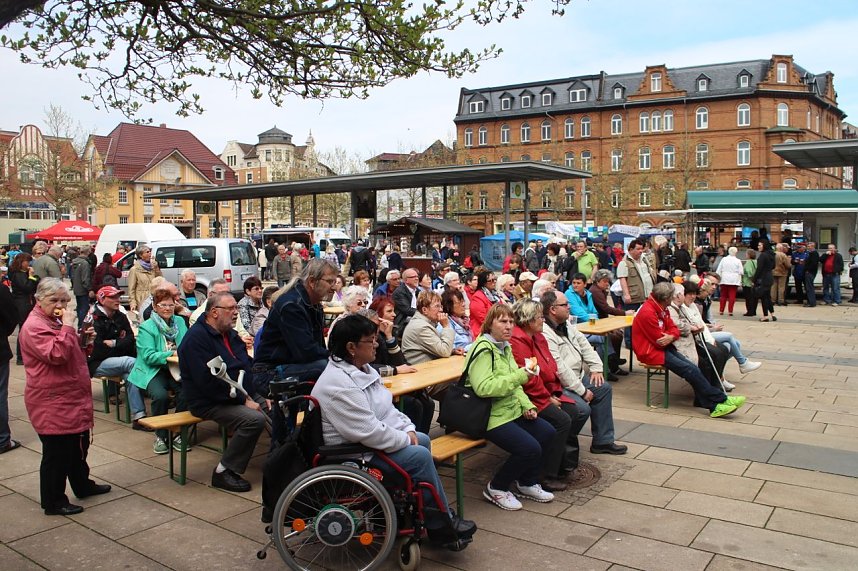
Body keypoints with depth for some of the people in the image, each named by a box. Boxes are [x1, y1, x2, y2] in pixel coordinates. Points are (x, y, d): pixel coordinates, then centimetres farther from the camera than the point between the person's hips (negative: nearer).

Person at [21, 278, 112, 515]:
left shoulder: (55, 321, 15)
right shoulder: (34, 326, -17)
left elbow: (71, 352, 27)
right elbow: (57, 354, -30)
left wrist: (82, 340, 8)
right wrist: (68, 326, -28)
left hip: (72, 399, 10)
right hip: (52, 404, -10)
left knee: (79, 446, 21)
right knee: (56, 453, 0)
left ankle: (83, 485, 37)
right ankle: (53, 502, 12)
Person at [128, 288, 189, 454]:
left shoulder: (180, 321, 12)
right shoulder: (146, 327, -3)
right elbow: (148, 356, -12)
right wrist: (171, 354, -20)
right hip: (154, 370, -3)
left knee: (187, 392, -27)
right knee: (161, 396, -31)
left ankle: (179, 434, -8)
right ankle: (161, 436, -7)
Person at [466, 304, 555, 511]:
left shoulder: (505, 347, 13)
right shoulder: (483, 349, -17)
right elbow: (483, 387, -30)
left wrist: (526, 405, 5)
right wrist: (520, 376, -30)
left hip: (511, 410, 10)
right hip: (491, 416, -10)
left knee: (547, 433, 4)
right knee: (530, 448, -19)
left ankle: (527, 483, 21)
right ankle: (496, 488, 3)